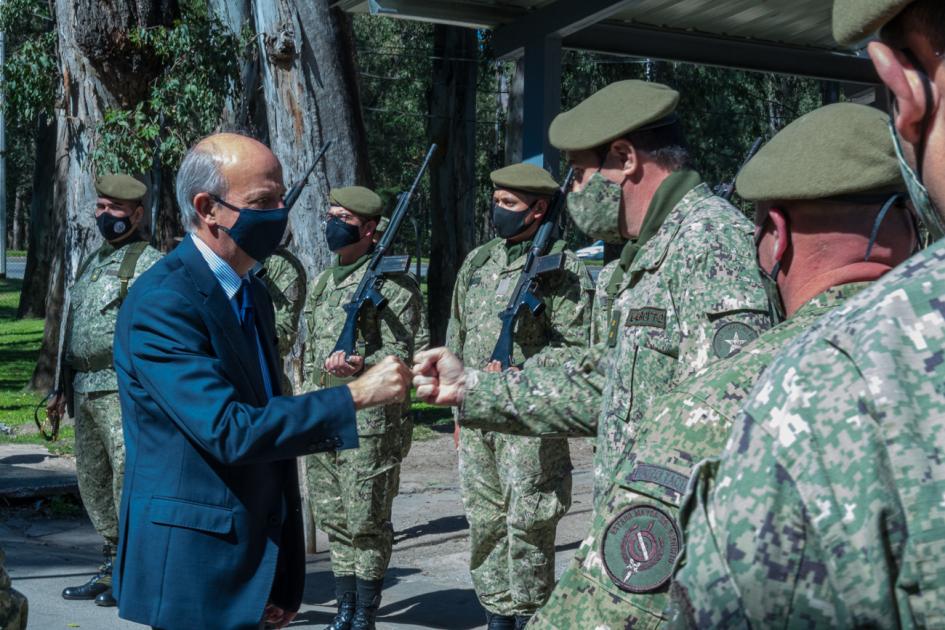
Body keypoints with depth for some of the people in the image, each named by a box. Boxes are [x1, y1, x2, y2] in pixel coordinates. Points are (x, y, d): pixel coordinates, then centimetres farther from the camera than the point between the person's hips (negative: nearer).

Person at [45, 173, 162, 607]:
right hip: (84, 390, 9)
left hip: (125, 388, -9)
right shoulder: (90, 263, 21)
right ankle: (112, 568, 21)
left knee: (129, 474, -10)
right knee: (92, 481, 12)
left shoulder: (151, 264, -6)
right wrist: (63, 388, 23)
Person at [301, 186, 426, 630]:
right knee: (332, 517, 12)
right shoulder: (322, 282, 17)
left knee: (366, 520, -1)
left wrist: (361, 364, -28)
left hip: (370, 419, -7)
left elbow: (406, 351, -12)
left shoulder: (391, 281, -7)